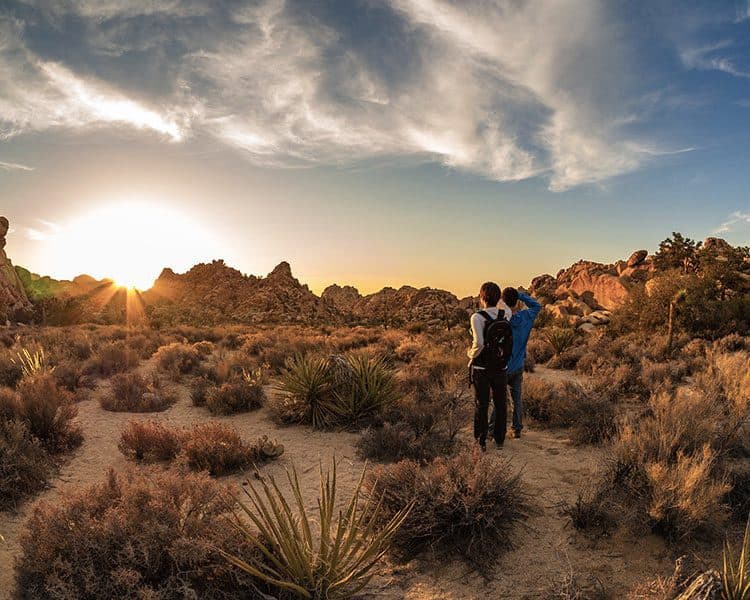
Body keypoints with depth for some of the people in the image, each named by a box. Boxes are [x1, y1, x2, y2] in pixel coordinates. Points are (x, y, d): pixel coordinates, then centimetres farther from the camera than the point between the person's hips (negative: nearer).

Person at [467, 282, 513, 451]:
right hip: (500, 368, 4)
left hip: (481, 368, -4)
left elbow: (479, 343, -27)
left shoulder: (477, 317, -18)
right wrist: (500, 300, 23)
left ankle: (481, 442, 19)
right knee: (500, 404, 17)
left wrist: (471, 354, -10)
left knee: (481, 405, 9)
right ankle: (500, 439, 29)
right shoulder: (505, 314, -3)